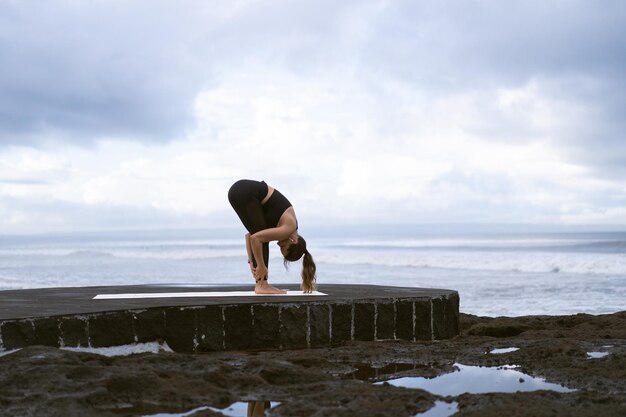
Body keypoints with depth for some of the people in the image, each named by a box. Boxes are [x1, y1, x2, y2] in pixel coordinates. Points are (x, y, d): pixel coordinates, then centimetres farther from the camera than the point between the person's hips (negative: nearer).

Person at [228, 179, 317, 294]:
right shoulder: (289, 228, -9)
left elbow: (250, 236, 22)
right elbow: (255, 238, -17)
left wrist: (252, 262, 15)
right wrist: (261, 266, -8)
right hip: (245, 193, -9)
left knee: (263, 238, 11)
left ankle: (261, 285, 12)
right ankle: (262, 286, -3)